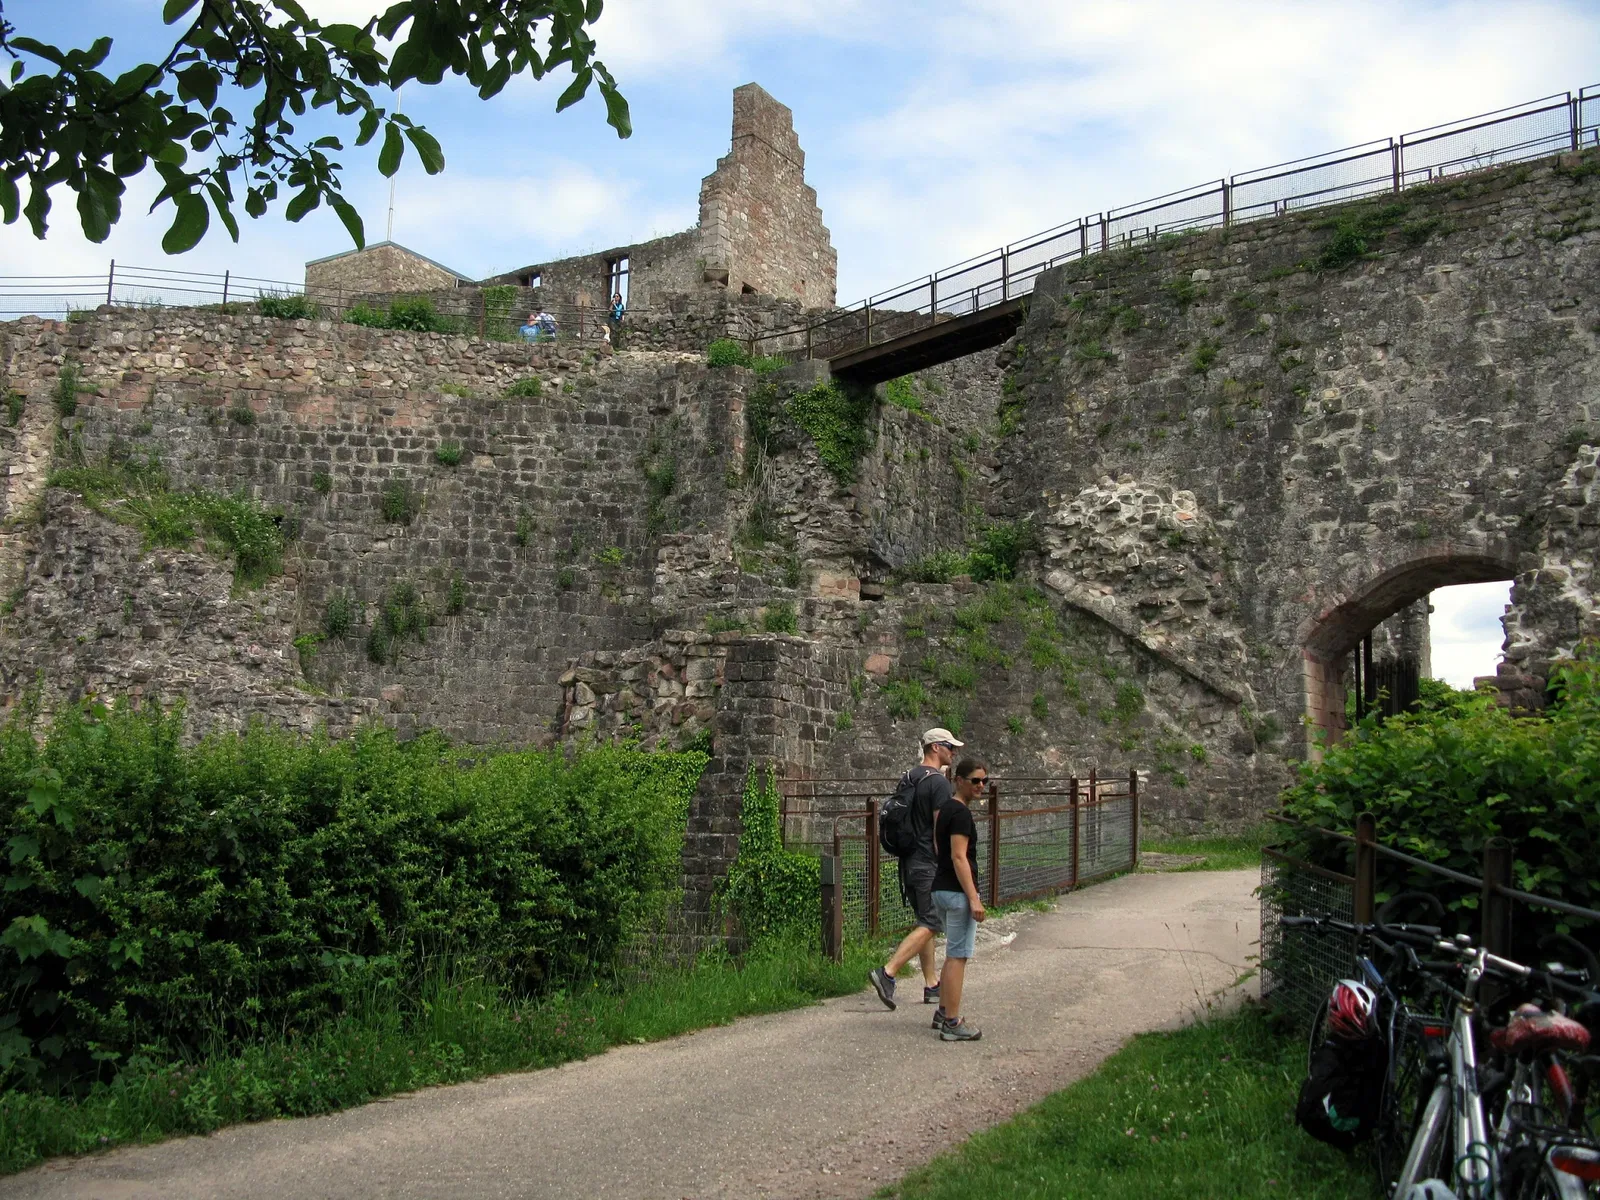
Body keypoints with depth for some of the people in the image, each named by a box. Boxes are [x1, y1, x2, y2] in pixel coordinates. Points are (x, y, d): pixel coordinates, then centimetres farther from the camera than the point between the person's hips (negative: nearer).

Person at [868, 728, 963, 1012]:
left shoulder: (908, 778, 14)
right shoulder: (938, 782, -13)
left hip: (908, 861, 9)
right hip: (929, 864, -9)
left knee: (925, 923, 14)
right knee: (930, 925, -8)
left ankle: (932, 986, 17)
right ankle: (887, 973, -18)